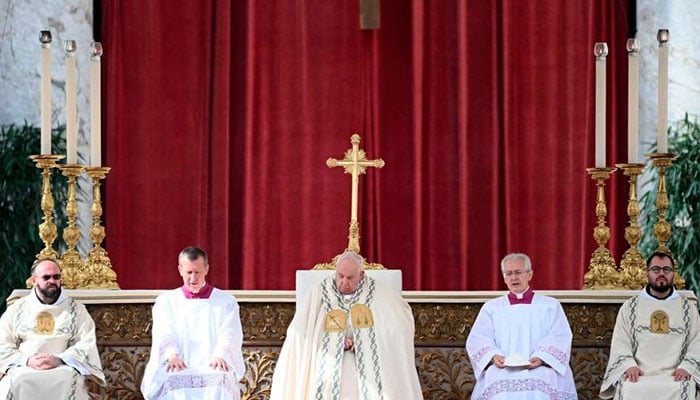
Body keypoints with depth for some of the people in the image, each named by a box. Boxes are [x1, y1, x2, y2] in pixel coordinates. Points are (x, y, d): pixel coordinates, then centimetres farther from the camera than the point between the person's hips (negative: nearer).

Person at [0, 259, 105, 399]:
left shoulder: (76, 309, 12)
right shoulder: (16, 309, 15)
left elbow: (87, 344, 2)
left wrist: (59, 360, -15)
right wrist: (27, 360, -10)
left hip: (63, 368, 0)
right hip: (24, 367, 1)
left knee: (70, 380, -36)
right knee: (18, 380, -35)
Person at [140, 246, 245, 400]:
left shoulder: (226, 302, 18)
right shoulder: (165, 301, 19)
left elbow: (229, 335, 2)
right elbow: (163, 334, 3)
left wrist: (220, 356, -22)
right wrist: (172, 355, -21)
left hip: (213, 370, 0)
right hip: (178, 370, 0)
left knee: (218, 382, -36)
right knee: (172, 381, -36)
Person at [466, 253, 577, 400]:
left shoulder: (550, 306, 18)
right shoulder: (491, 307, 22)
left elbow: (560, 338, 4)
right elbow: (478, 339, 9)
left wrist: (541, 357, -16)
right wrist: (493, 356, -13)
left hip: (539, 368, -1)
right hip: (501, 369, 1)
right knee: (498, 384, -35)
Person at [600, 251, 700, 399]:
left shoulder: (688, 308, 14)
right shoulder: (629, 307, 13)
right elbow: (620, 343, 5)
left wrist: (686, 368, -13)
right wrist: (629, 365, -14)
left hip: (675, 376, 0)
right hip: (638, 375, 0)